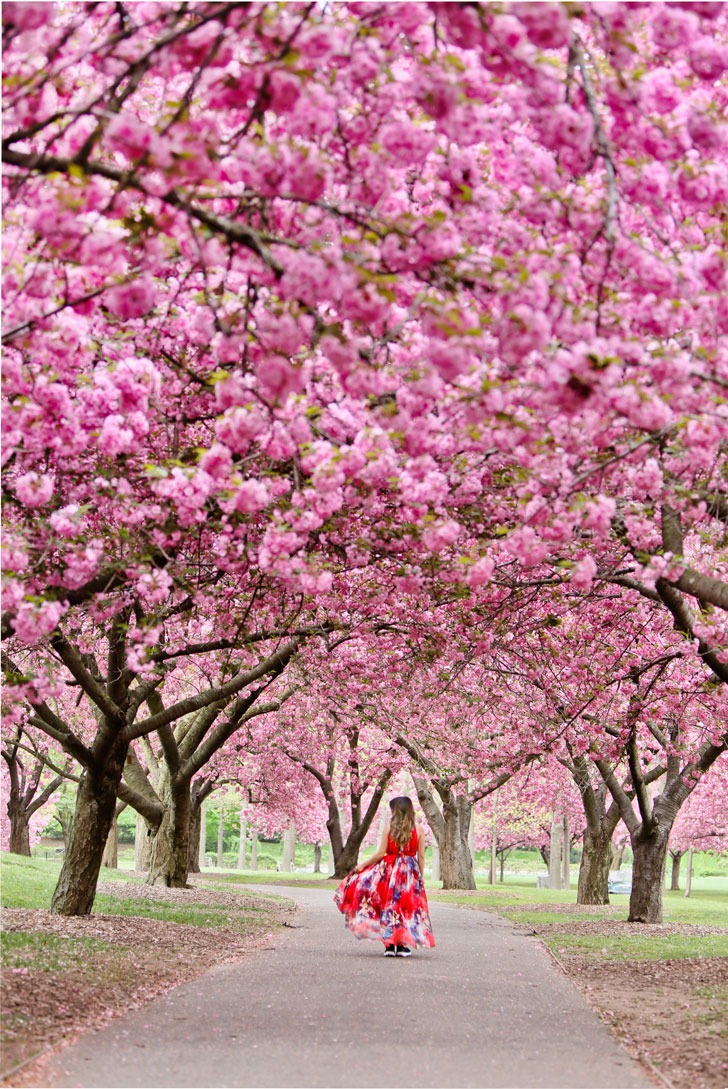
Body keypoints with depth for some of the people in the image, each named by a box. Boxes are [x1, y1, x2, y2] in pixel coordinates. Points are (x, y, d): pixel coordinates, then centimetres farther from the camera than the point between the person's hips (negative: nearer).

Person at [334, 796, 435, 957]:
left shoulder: (389, 827, -4)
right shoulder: (418, 830, 0)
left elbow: (380, 854, -6)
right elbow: (421, 857, 0)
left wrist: (363, 865, 5)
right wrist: (419, 877, 10)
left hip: (390, 871, -1)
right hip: (410, 873, 1)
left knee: (388, 907, 7)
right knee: (407, 907, 7)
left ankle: (389, 945, 5)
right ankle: (403, 945, 4)